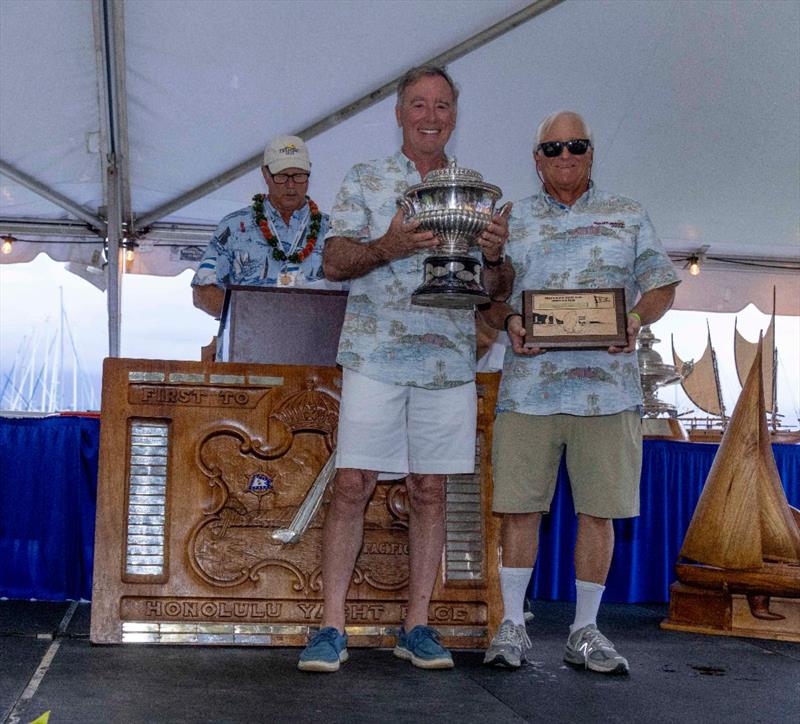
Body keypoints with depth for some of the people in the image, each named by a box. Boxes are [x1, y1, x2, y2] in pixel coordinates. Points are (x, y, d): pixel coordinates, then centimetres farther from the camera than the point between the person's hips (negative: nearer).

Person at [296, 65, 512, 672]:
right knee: (353, 485, -6)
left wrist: (494, 256, -9)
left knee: (430, 490, 5)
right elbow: (334, 262, 0)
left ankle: (418, 625, 13)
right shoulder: (365, 180, 9)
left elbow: (496, 287, 14)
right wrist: (387, 247, -18)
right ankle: (332, 627, 0)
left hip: (448, 360, 2)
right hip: (375, 354, -2)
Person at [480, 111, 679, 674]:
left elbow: (662, 286, 14)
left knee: (599, 510, 1)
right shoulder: (512, 220, 15)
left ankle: (585, 631, 13)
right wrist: (510, 322, -8)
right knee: (519, 505, -1)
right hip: (529, 386, 0)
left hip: (608, 386, 0)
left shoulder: (628, 217, 14)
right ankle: (512, 625, 11)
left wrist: (636, 320, -7)